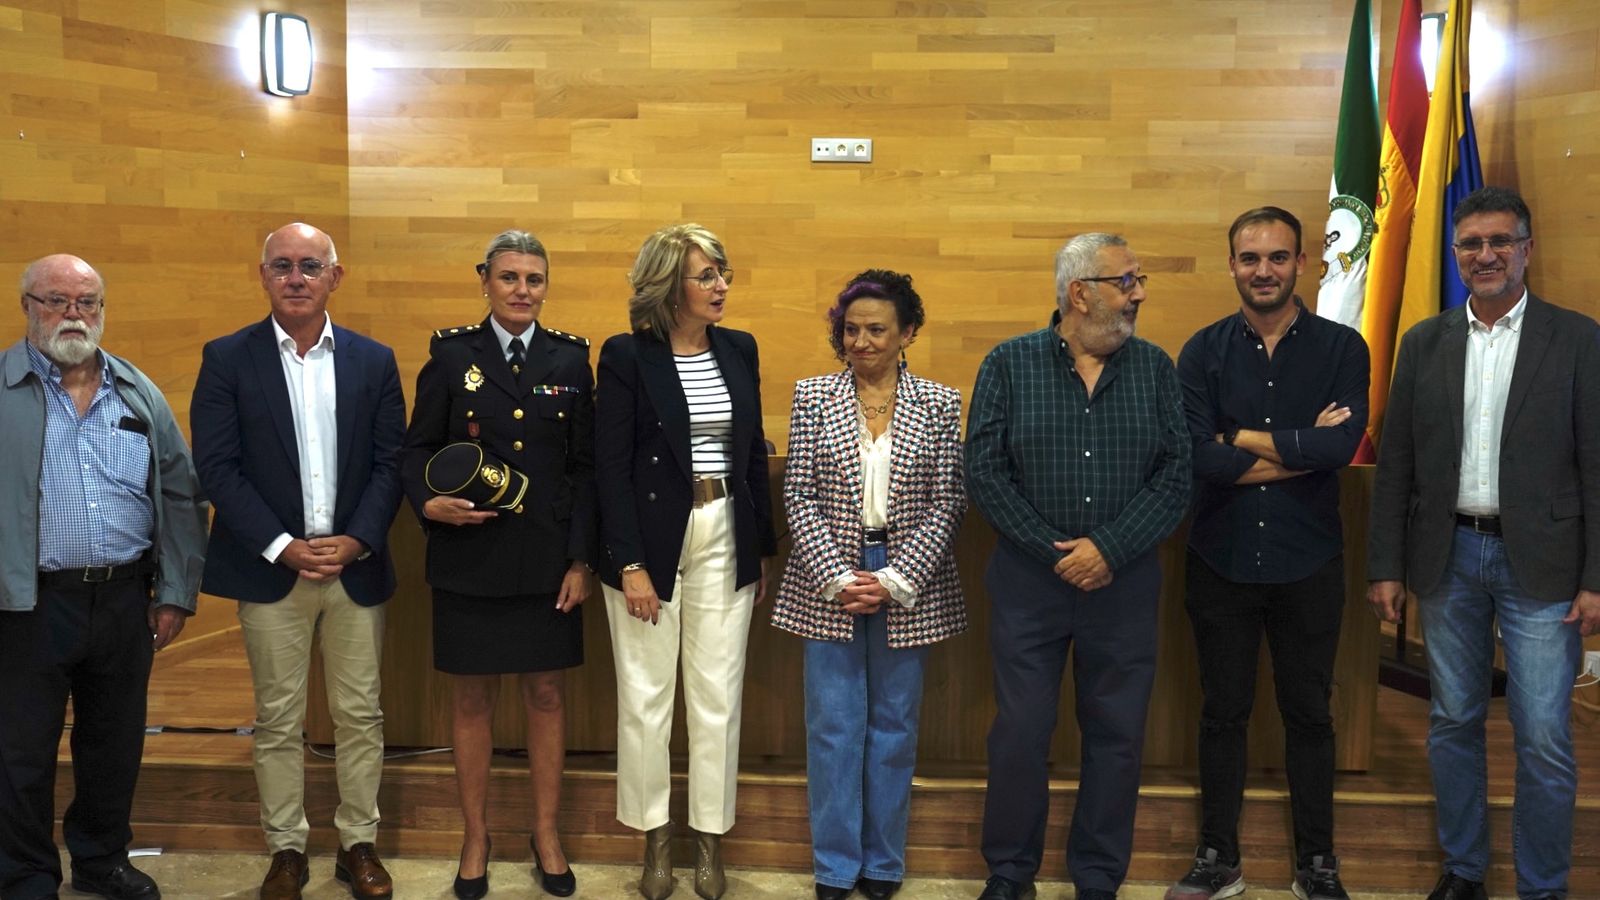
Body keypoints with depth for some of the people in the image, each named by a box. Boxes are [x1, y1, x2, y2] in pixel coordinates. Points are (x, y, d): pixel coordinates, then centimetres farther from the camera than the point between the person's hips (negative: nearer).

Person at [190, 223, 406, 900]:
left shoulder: (373, 361, 5)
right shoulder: (227, 358, 0)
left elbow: (391, 462, 2)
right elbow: (216, 465, -6)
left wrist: (356, 541, -11)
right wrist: (283, 547, -14)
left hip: (356, 565, 2)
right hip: (271, 567, -1)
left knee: (360, 716, 8)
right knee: (277, 720, 8)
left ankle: (358, 844, 23)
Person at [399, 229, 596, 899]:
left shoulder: (570, 359, 4)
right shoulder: (452, 354, 1)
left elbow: (584, 467, 3)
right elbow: (417, 449, 3)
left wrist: (580, 560, -3)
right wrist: (429, 503, -18)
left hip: (546, 558, 1)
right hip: (469, 555, -1)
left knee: (546, 693, 9)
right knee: (471, 695, 8)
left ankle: (546, 834, 24)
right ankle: (475, 837, 24)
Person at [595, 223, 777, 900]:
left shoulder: (739, 350, 7)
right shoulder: (627, 356, -6)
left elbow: (754, 454, 12)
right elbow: (611, 468, -8)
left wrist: (763, 550, 10)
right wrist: (630, 564, -13)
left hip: (725, 539, 4)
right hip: (651, 539, -3)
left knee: (719, 697, 7)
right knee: (646, 696, 6)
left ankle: (711, 843, 21)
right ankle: (656, 839, 22)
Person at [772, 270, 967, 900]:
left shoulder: (939, 405, 0)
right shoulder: (813, 398, 1)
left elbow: (947, 503, -3)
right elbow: (800, 495, -2)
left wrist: (894, 579, -11)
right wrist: (838, 577, -10)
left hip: (908, 583, 0)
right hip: (828, 581, 0)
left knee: (894, 725, 10)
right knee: (833, 726, 5)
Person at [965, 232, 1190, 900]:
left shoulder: (1155, 368, 5)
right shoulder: (1009, 364, -1)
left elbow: (1176, 475, -2)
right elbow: (984, 473, -6)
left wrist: (1109, 549, -13)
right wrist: (1055, 551, -11)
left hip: (1124, 586, 2)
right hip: (1029, 581, -1)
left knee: (1117, 736, 8)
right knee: (1020, 733, 4)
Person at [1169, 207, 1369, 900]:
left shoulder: (1342, 348, -2)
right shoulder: (1203, 352, -1)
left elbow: (1343, 445, -19)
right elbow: (1195, 457, -15)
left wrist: (1242, 438, -14)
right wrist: (1301, 449, -15)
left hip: (1308, 564, 0)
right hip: (1221, 562, 1)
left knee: (1309, 713, 12)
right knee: (1223, 711, 12)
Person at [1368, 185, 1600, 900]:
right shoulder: (1424, 343, 6)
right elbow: (1395, 465, 6)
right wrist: (1385, 567, 1)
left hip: (1540, 562, -3)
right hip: (1448, 557, 3)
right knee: (1453, 724, 13)